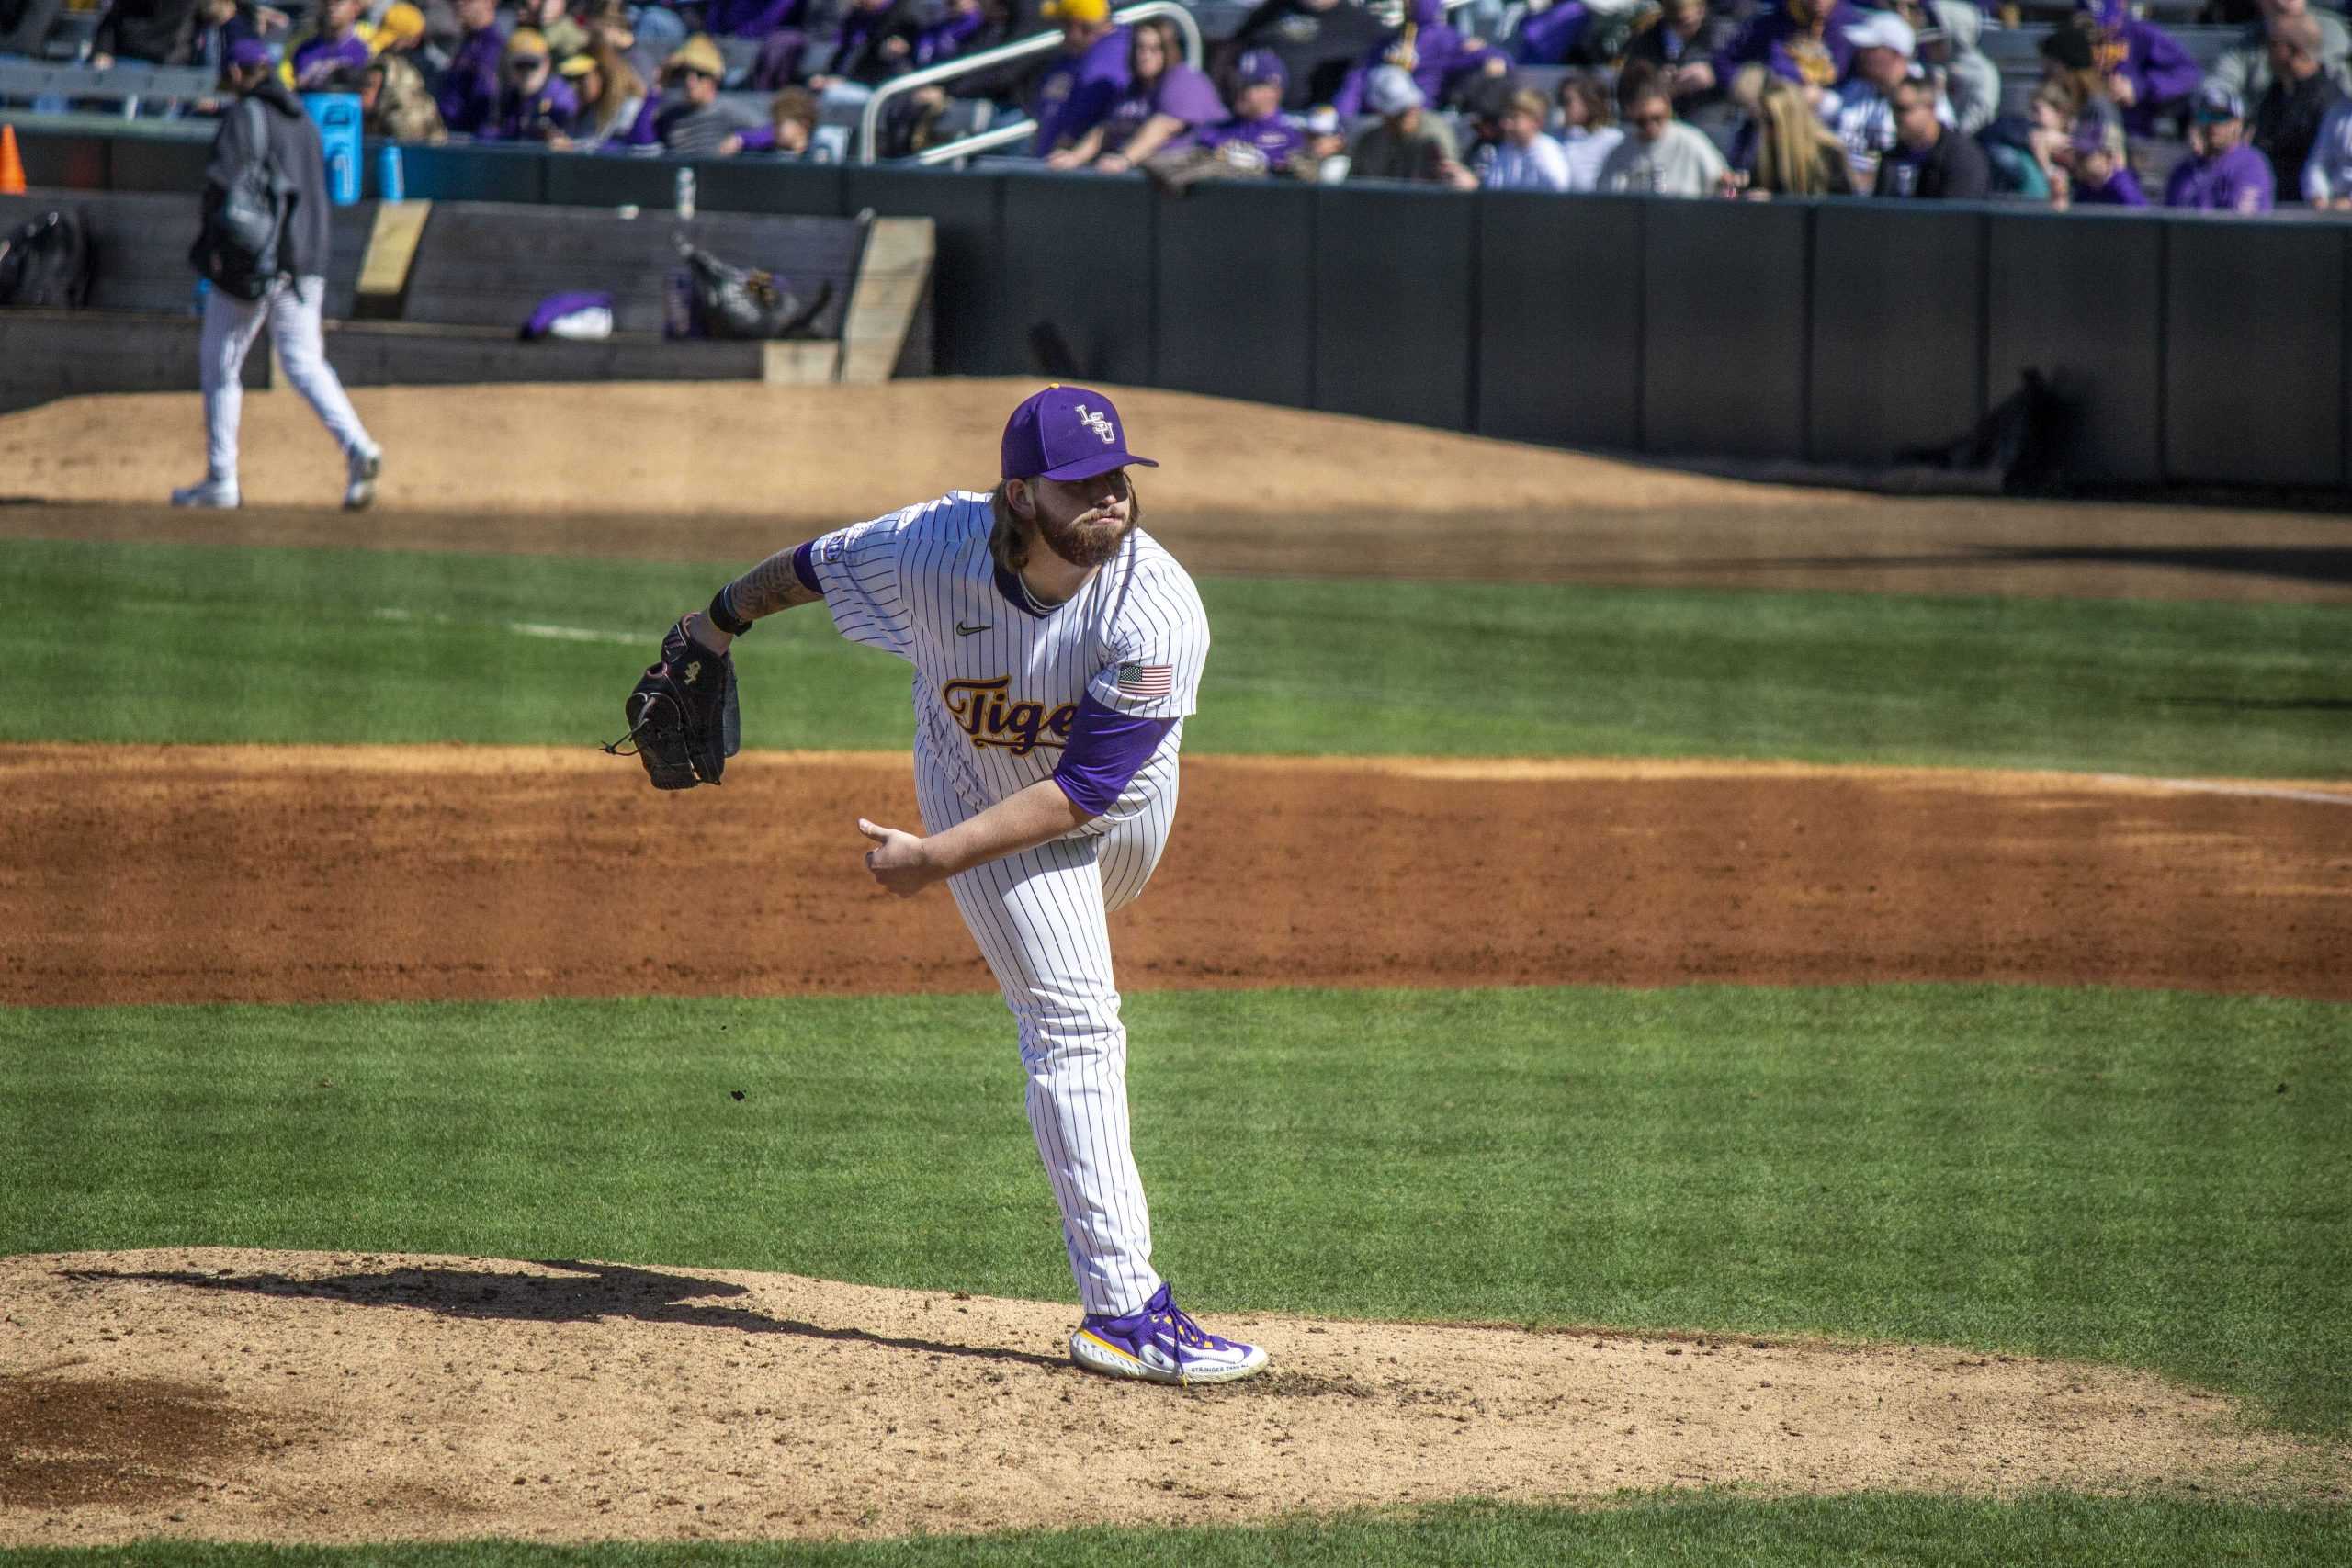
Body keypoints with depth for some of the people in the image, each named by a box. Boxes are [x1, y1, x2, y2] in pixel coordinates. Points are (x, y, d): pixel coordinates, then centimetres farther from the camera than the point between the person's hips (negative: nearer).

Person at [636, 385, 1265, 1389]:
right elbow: (814, 564, -9)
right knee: (1071, 1020, -11)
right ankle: (1123, 1308, -16)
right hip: (979, 781, -1)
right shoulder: (930, 550, -32)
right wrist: (724, 618, 9)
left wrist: (938, 856, -34)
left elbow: (1084, 789, -32)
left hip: (1121, 795, 1)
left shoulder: (1160, 612, -35)